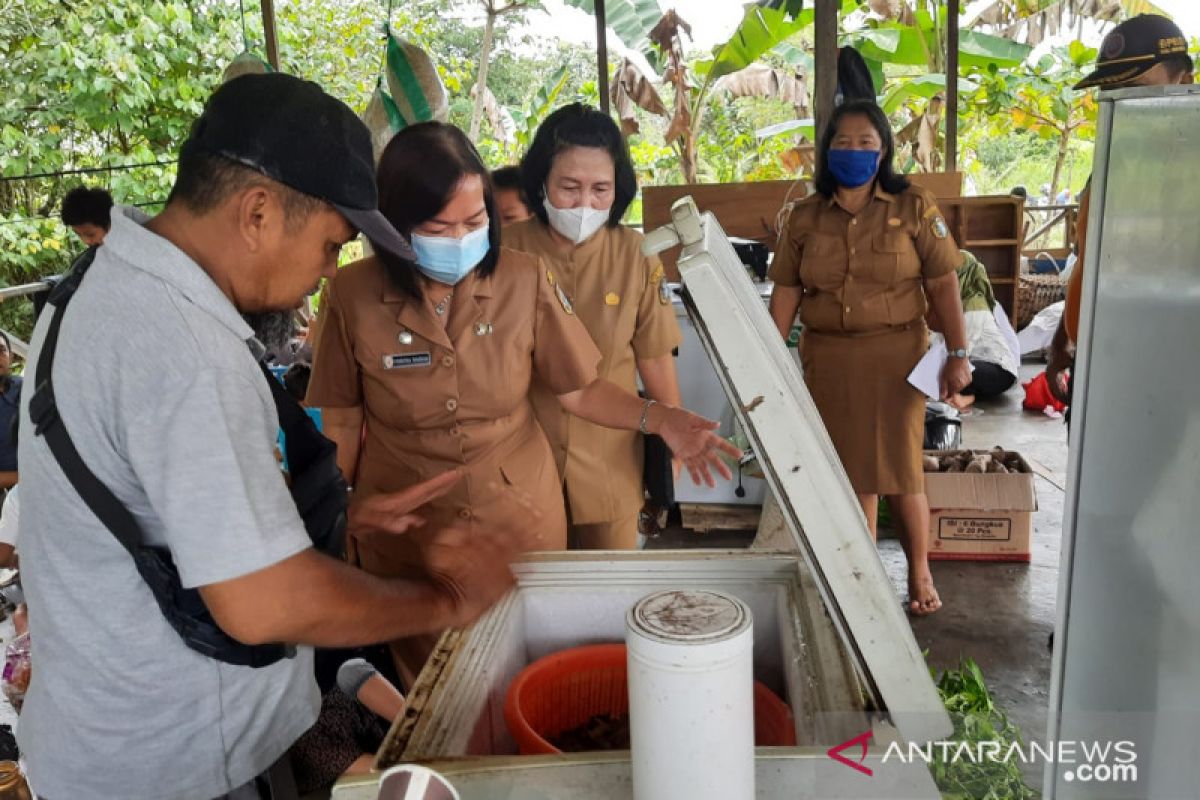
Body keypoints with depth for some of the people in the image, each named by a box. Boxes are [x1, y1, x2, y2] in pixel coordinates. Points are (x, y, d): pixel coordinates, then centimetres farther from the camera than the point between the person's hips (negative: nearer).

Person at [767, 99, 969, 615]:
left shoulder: (914, 207, -2)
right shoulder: (805, 217, 5)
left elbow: (942, 285, -3)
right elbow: (786, 292, 4)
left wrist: (958, 354, -8)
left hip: (895, 353, -2)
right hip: (827, 358, 2)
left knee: (901, 467, 1)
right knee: (850, 469, 9)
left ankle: (919, 573, 22)